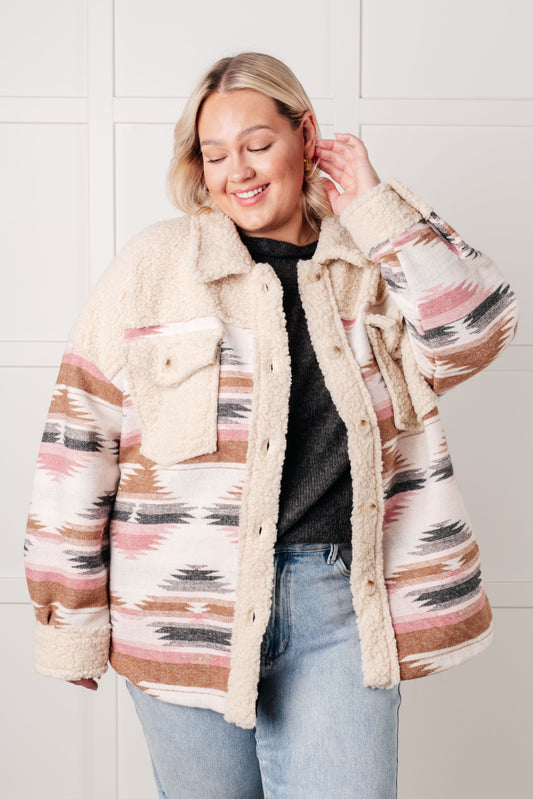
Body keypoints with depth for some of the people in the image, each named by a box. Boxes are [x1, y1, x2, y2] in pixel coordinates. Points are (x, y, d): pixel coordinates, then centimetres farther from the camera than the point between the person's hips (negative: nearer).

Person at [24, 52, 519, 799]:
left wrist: (375, 206, -7)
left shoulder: (373, 264, 7)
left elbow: (476, 332, -9)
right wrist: (71, 617, -2)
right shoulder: (153, 265, -1)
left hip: (341, 602, 1)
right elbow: (79, 437, -1)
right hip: (189, 604, 0)